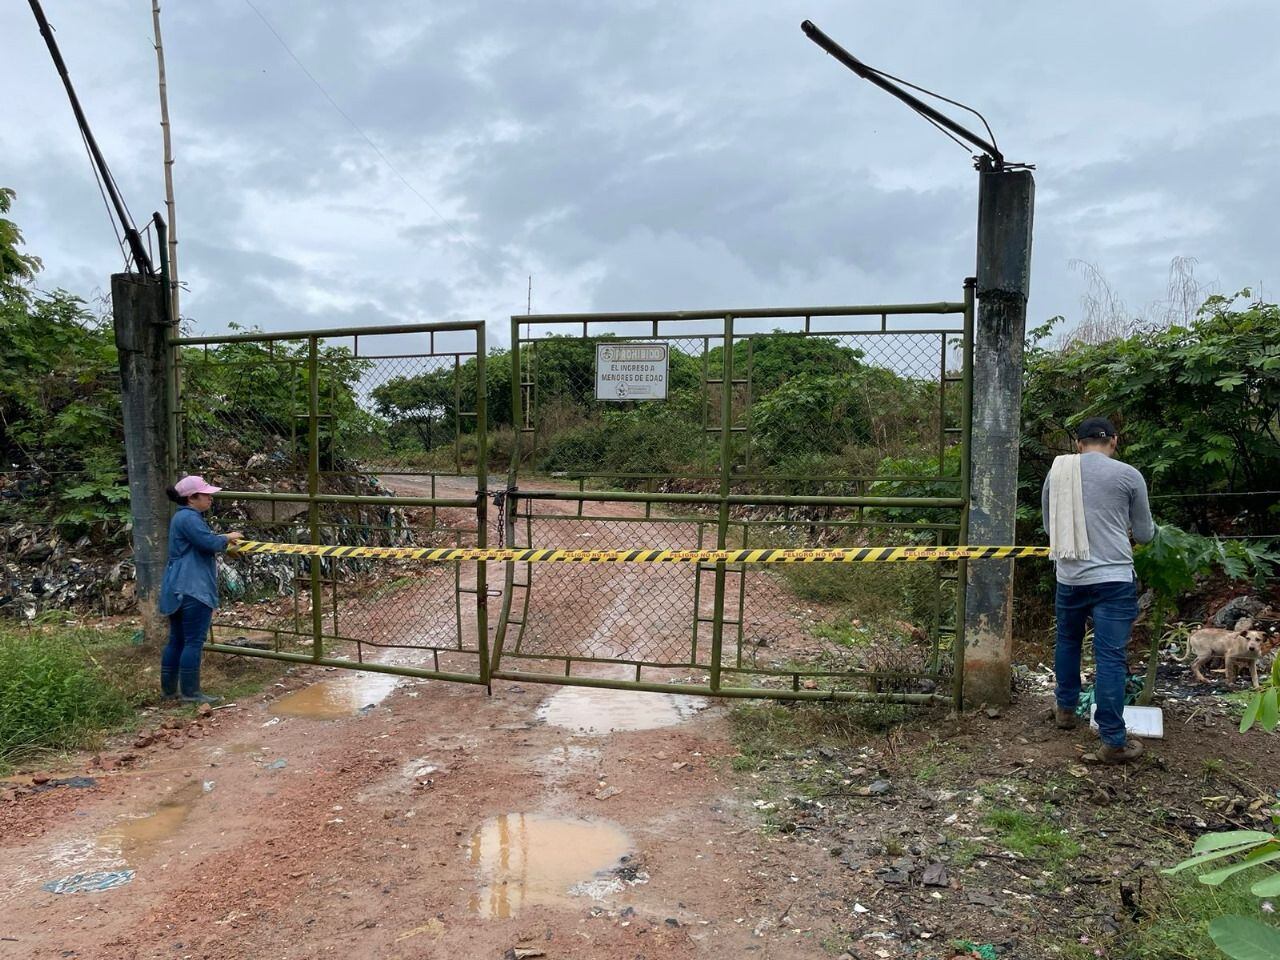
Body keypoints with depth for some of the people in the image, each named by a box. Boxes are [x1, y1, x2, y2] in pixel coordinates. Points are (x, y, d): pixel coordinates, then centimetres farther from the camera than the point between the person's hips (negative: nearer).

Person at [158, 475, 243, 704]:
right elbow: (209, 542, -23)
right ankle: (190, 692, -2)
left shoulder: (183, 516, 19)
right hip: (192, 589, -11)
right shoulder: (189, 518, -15)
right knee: (194, 642, -6)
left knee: (177, 640, 15)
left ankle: (169, 688, 22)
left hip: (179, 589, 11)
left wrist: (222, 540, 15)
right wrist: (227, 537, -5)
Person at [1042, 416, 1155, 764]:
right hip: (1113, 578, -3)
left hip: (1069, 576, 3)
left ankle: (1065, 709, 36)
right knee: (1111, 657, -1)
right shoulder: (1128, 475, -5)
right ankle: (1113, 741, 5)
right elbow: (1145, 534, 7)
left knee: (1068, 642, 22)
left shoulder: (1057, 471, 4)